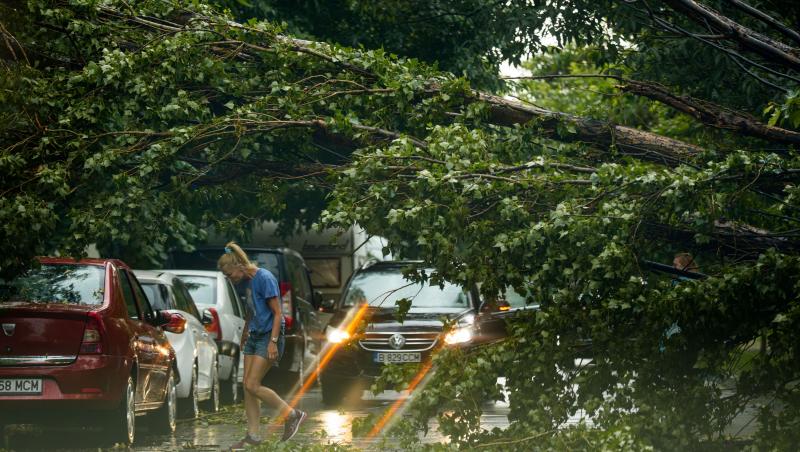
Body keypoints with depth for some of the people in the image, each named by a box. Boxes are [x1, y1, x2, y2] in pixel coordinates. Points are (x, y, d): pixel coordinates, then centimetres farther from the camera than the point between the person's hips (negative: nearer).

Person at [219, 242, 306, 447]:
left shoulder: (265, 279, -18)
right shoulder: (247, 282, 8)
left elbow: (277, 313, -18)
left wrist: (273, 342, -23)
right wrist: (245, 333, 32)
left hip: (269, 337, -9)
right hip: (254, 337, 9)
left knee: (253, 385, -12)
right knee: (248, 386, 4)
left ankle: (292, 415, 0)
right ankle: (253, 435, 8)